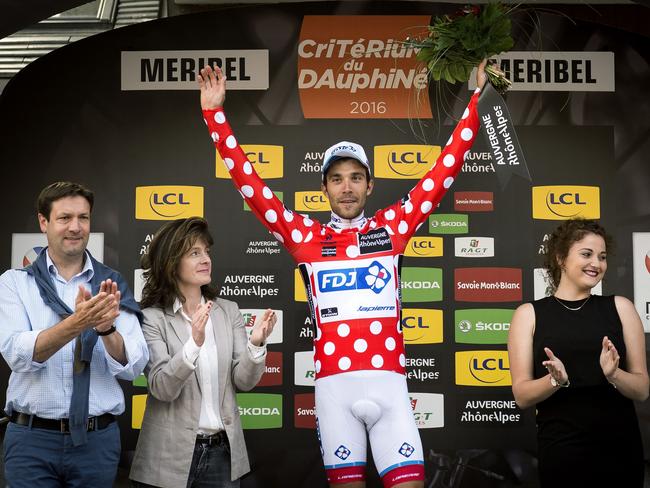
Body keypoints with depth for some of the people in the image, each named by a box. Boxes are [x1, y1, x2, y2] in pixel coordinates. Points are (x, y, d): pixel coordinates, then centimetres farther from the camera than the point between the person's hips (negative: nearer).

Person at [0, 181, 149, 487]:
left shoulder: (111, 284, 2)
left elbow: (133, 367, -6)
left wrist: (106, 328, -25)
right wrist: (76, 323, -30)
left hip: (97, 439, 2)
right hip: (31, 438, -1)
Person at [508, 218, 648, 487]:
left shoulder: (620, 308, 3)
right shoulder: (529, 314, 0)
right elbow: (522, 395, -3)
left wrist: (614, 375, -17)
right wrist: (556, 380, -21)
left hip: (621, 449, 2)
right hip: (561, 452, -2)